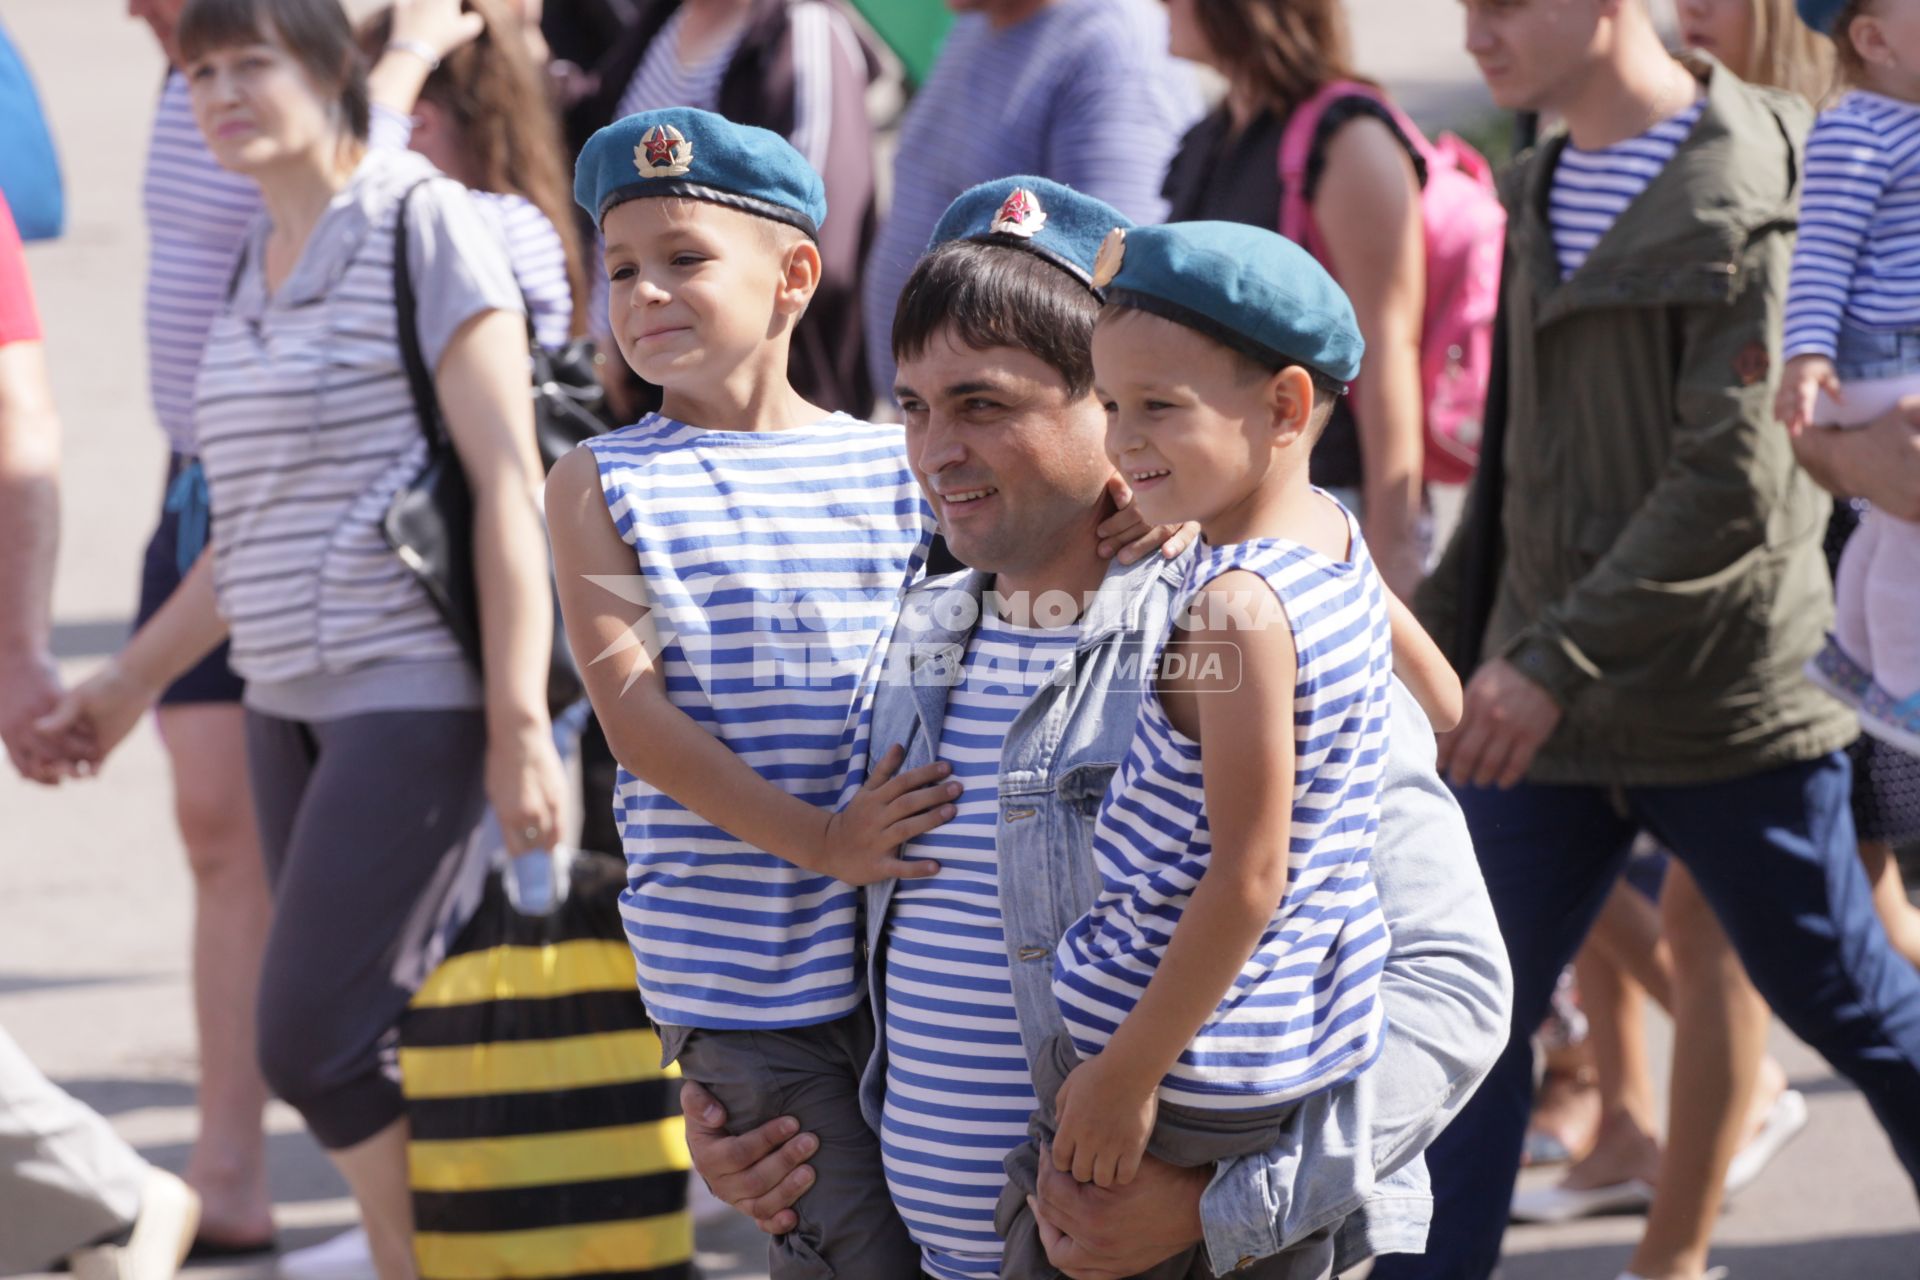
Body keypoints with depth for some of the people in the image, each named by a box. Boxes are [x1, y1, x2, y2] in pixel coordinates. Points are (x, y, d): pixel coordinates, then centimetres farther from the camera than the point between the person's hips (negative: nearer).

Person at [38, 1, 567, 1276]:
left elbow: (510, 482, -13)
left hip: (415, 694, -8)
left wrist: (521, 723, -19)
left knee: (313, 1038, -13)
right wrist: (131, 681, 24)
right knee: (372, 1049, 7)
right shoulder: (261, 257, 16)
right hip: (291, 700, 8)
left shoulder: (423, 225, -7)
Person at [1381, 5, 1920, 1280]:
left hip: (1722, 697, -6)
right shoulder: (1542, 193, 9)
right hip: (1539, 697, 6)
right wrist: (1457, 628, 15)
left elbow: (1734, 489, -21)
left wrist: (1556, 661, -23)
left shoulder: (1743, 203, -15)